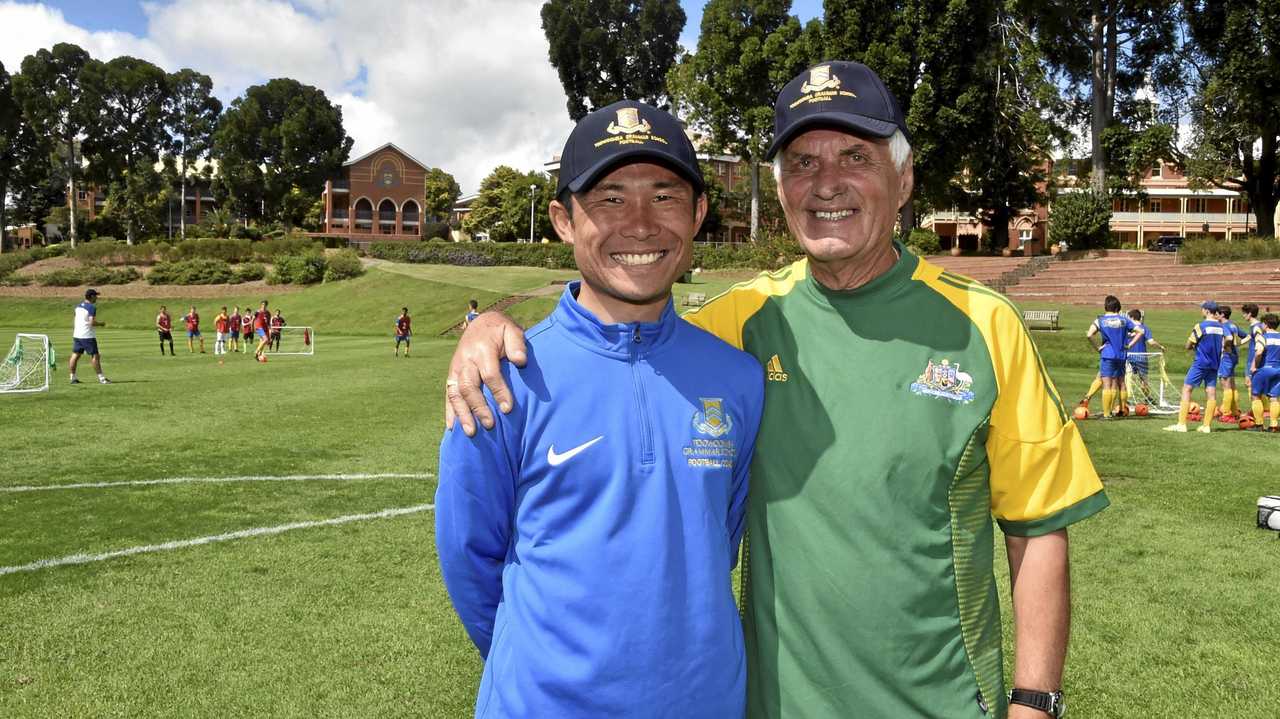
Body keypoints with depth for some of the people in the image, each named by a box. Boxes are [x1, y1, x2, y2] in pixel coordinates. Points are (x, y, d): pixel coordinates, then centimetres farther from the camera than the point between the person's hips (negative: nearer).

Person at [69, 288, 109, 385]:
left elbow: (74, 321, 17)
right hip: (88, 336, -8)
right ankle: (101, 378, -3)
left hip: (77, 335, 8)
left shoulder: (78, 306, 12)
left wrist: (73, 333, 25)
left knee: (75, 355, 10)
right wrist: (101, 324, -3)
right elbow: (92, 322, -21)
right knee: (95, 356, -4)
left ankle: (73, 378, 14)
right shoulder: (92, 308, -13)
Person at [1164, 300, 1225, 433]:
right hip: (1214, 364, 6)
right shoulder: (1221, 327, 7)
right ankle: (1207, 425, 7)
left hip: (1200, 363, -6)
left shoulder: (1200, 326, -11)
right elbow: (1223, 346, 16)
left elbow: (1188, 346, -6)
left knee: (1186, 389, -2)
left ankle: (1181, 424, -7)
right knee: (1211, 392, 6)